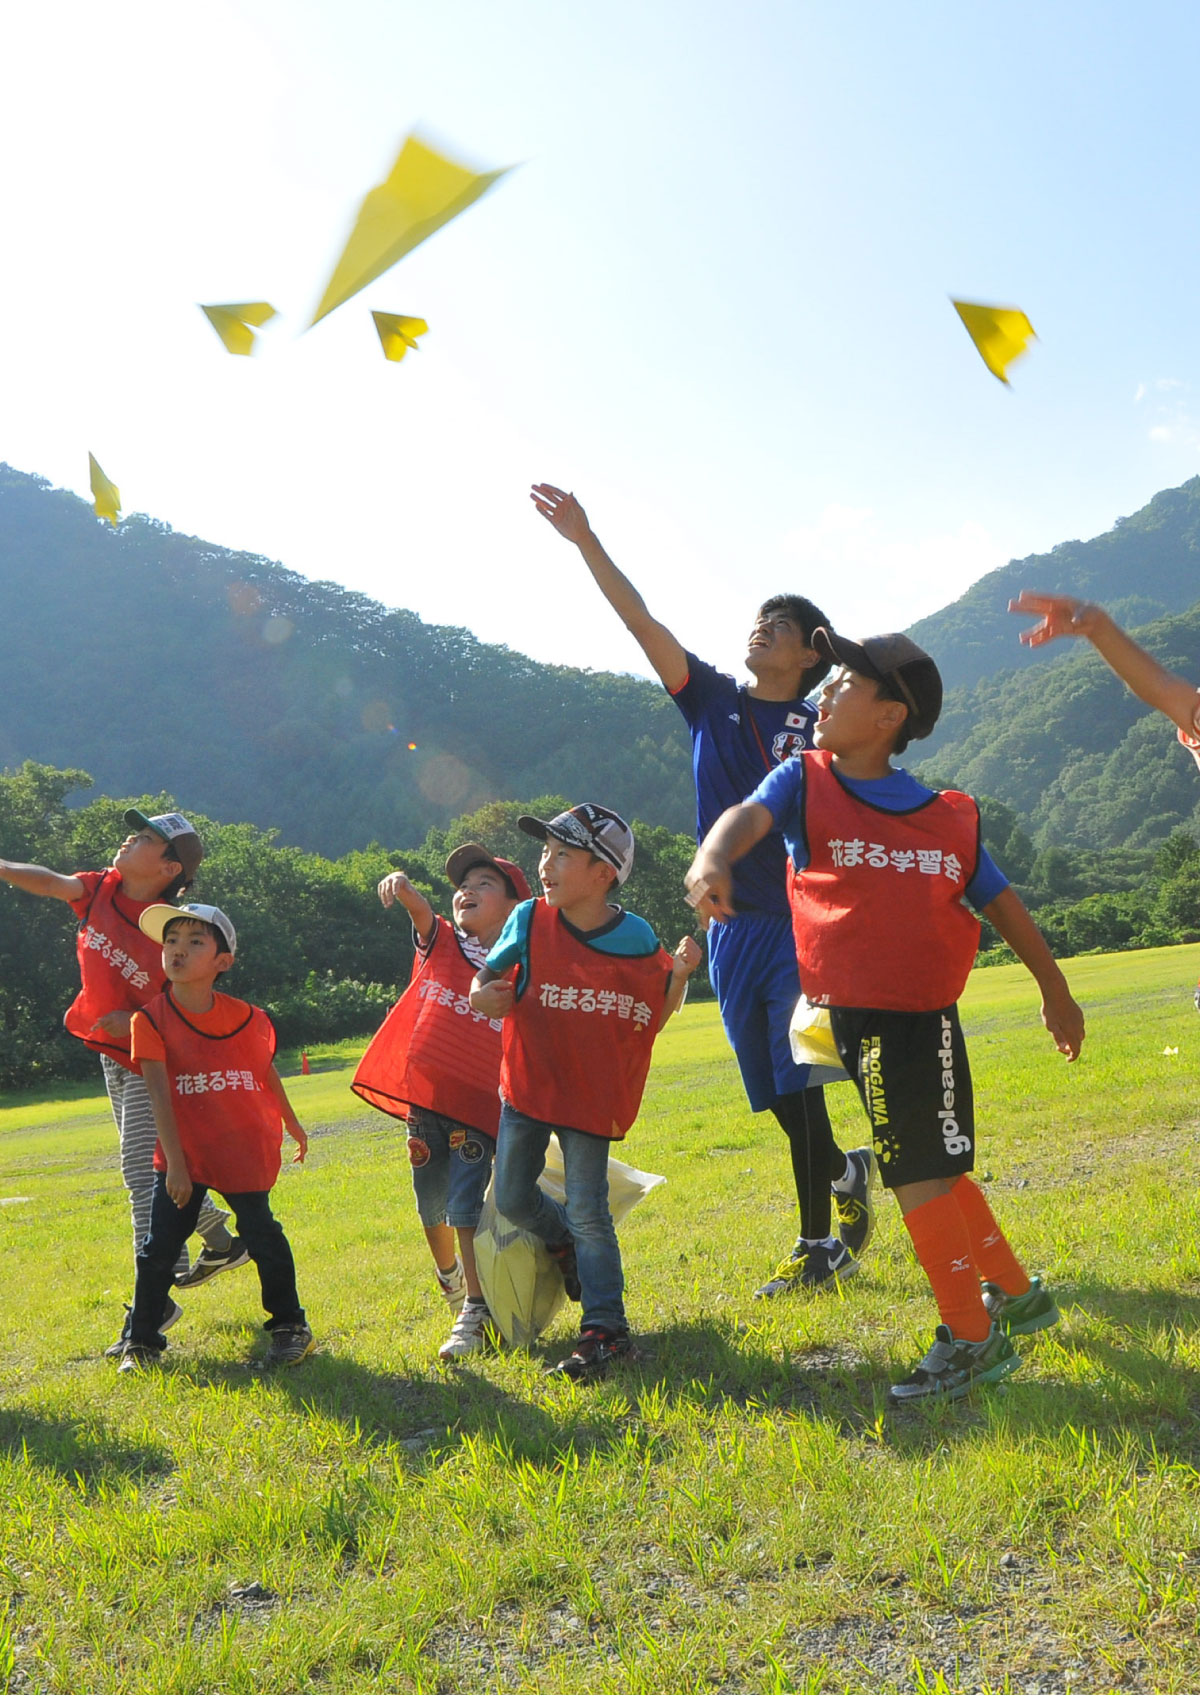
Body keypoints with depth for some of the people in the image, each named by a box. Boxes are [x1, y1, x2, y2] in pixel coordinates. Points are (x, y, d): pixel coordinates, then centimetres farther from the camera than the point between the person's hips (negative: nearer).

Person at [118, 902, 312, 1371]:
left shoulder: (247, 1018, -5)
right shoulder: (151, 1019, -10)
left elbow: (267, 1073, 12)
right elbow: (158, 1094, -14)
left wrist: (292, 1125, 24)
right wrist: (175, 1162, -18)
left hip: (244, 1151, 0)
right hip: (181, 1153, 0)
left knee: (263, 1237, 4)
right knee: (158, 1248, 0)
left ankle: (289, 1326, 23)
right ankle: (141, 1341, 18)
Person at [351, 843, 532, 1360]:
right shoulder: (441, 942, 7)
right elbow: (419, 910, -14)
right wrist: (401, 886, -37)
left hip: (479, 1101, -3)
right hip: (423, 1091, 3)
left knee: (465, 1205, -9)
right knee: (431, 1203, 17)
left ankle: (475, 1310, -3)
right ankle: (447, 1273, 43)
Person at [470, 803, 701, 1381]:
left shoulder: (636, 938, -9)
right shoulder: (529, 921, -8)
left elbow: (655, 1017, 2)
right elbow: (488, 975, 4)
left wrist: (678, 975, -17)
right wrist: (482, 994, -19)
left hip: (593, 1094, -2)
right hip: (527, 1087, 3)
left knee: (587, 1212, -2)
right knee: (512, 1197, 12)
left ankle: (605, 1327, 8)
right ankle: (566, 1246, 42)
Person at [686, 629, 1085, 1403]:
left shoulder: (951, 816, 0)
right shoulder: (805, 783, 0)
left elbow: (1002, 902, 12)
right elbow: (750, 816, -22)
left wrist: (1056, 992, 21)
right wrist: (715, 857, -46)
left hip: (923, 1016, -3)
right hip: (856, 1017, 3)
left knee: (919, 1175, -2)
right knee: (931, 1170, 16)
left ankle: (973, 1338, 15)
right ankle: (1016, 1293, 37)